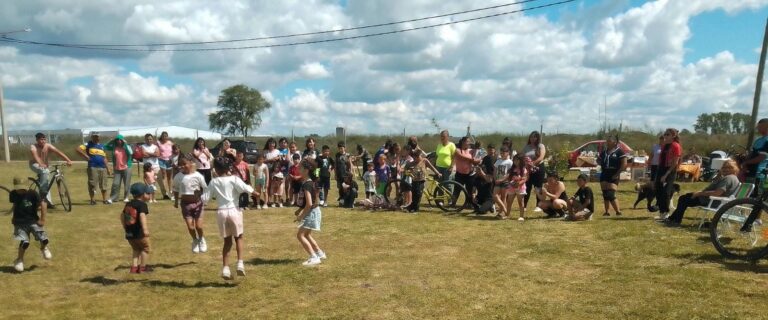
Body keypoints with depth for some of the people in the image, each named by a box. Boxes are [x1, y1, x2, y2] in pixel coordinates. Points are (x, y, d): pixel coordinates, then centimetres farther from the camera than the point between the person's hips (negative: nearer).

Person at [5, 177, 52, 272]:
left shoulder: (32, 194, -11)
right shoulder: (13, 194, -3)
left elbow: (43, 206, -6)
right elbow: (14, 205, 18)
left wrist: (42, 220, -7)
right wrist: (14, 217, 12)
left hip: (33, 221, -1)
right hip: (20, 222, 1)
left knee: (44, 239, -12)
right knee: (25, 242, -18)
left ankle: (43, 248, 26)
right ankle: (19, 260, 10)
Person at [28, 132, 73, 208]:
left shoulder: (48, 146, -15)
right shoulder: (33, 147, -22)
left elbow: (58, 152, -25)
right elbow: (35, 156, -41)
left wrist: (68, 160, -39)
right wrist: (41, 164, -60)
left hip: (44, 166, 5)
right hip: (35, 165, -5)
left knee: (47, 182, 6)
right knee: (45, 172, -35)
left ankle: (48, 202, 14)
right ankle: (42, 191, -27)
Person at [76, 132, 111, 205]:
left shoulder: (102, 146, 18)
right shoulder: (88, 145, 3)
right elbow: (77, 149, -9)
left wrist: (107, 168, 14)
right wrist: (86, 156, -11)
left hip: (102, 168, 5)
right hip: (93, 168, -5)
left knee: (103, 185, 6)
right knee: (92, 184, -2)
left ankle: (104, 199, 12)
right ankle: (92, 200, 9)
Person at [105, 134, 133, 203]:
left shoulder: (126, 147, 2)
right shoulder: (114, 147, 7)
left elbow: (131, 152, -15)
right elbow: (105, 147, 9)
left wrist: (125, 144, -13)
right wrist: (112, 141, 2)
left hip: (126, 168, -2)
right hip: (117, 169, 2)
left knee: (126, 184, 4)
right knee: (115, 184, -3)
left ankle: (126, 197, 16)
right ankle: (112, 198, 3)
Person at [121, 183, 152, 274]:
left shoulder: (129, 204, 13)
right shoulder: (142, 204, -13)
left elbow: (122, 215, 23)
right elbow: (142, 216, -29)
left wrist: (125, 227, 35)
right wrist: (145, 229, -39)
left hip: (129, 233, 7)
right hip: (139, 233, -7)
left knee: (136, 249, 23)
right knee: (145, 248, 13)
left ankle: (134, 267, 17)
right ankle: (142, 267, 15)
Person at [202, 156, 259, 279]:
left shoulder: (214, 182, 2)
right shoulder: (234, 179, -5)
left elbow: (204, 198, 4)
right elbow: (246, 189, -16)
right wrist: (256, 194, 0)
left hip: (221, 212, 2)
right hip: (234, 210, -2)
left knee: (227, 241, 15)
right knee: (238, 237, 17)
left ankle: (225, 268, 12)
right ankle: (240, 263, 2)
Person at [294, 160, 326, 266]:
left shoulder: (307, 184, -22)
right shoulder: (308, 182, 8)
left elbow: (309, 204, -27)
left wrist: (301, 216, -19)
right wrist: (300, 210, 13)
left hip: (312, 212, -10)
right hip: (312, 211, 10)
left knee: (300, 235, -11)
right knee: (306, 235, 22)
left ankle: (314, 258, -9)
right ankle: (320, 254, 33)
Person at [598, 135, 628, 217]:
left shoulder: (619, 152, -6)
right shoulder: (604, 151, 13)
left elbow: (624, 164, -11)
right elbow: (599, 161, 25)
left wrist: (617, 174, -15)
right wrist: (598, 159, 2)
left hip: (613, 176, -7)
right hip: (604, 174, 7)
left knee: (611, 195, -13)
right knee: (605, 195, 9)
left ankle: (618, 212, -3)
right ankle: (607, 212, 18)